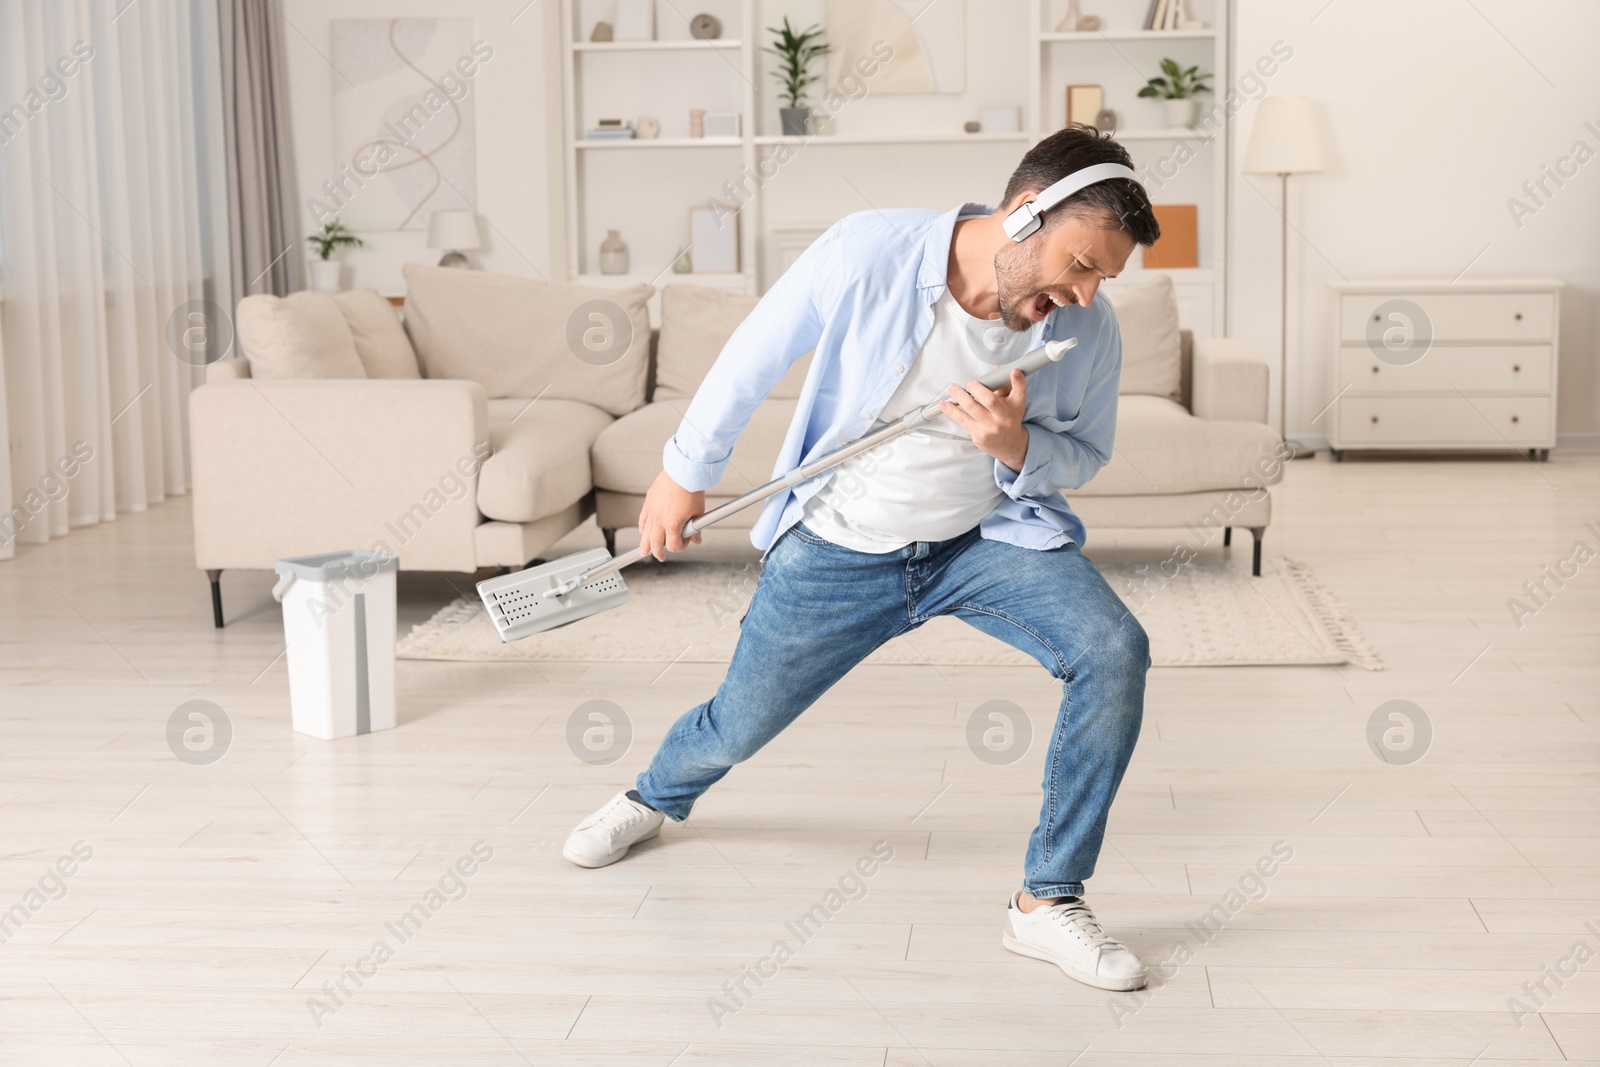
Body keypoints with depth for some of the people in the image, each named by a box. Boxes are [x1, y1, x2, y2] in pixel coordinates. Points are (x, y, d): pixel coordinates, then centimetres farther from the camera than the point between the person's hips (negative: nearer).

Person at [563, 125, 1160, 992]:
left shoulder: (1088, 330, -16)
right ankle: (656, 797, 51)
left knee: (1115, 652, -23)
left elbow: (1084, 457, 0)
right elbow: (756, 351, -8)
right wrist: (687, 469, 3)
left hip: (990, 538, 2)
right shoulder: (867, 255, -24)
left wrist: (1017, 448, -25)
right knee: (740, 726, 11)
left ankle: (1048, 902, -11)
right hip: (837, 551, -1)